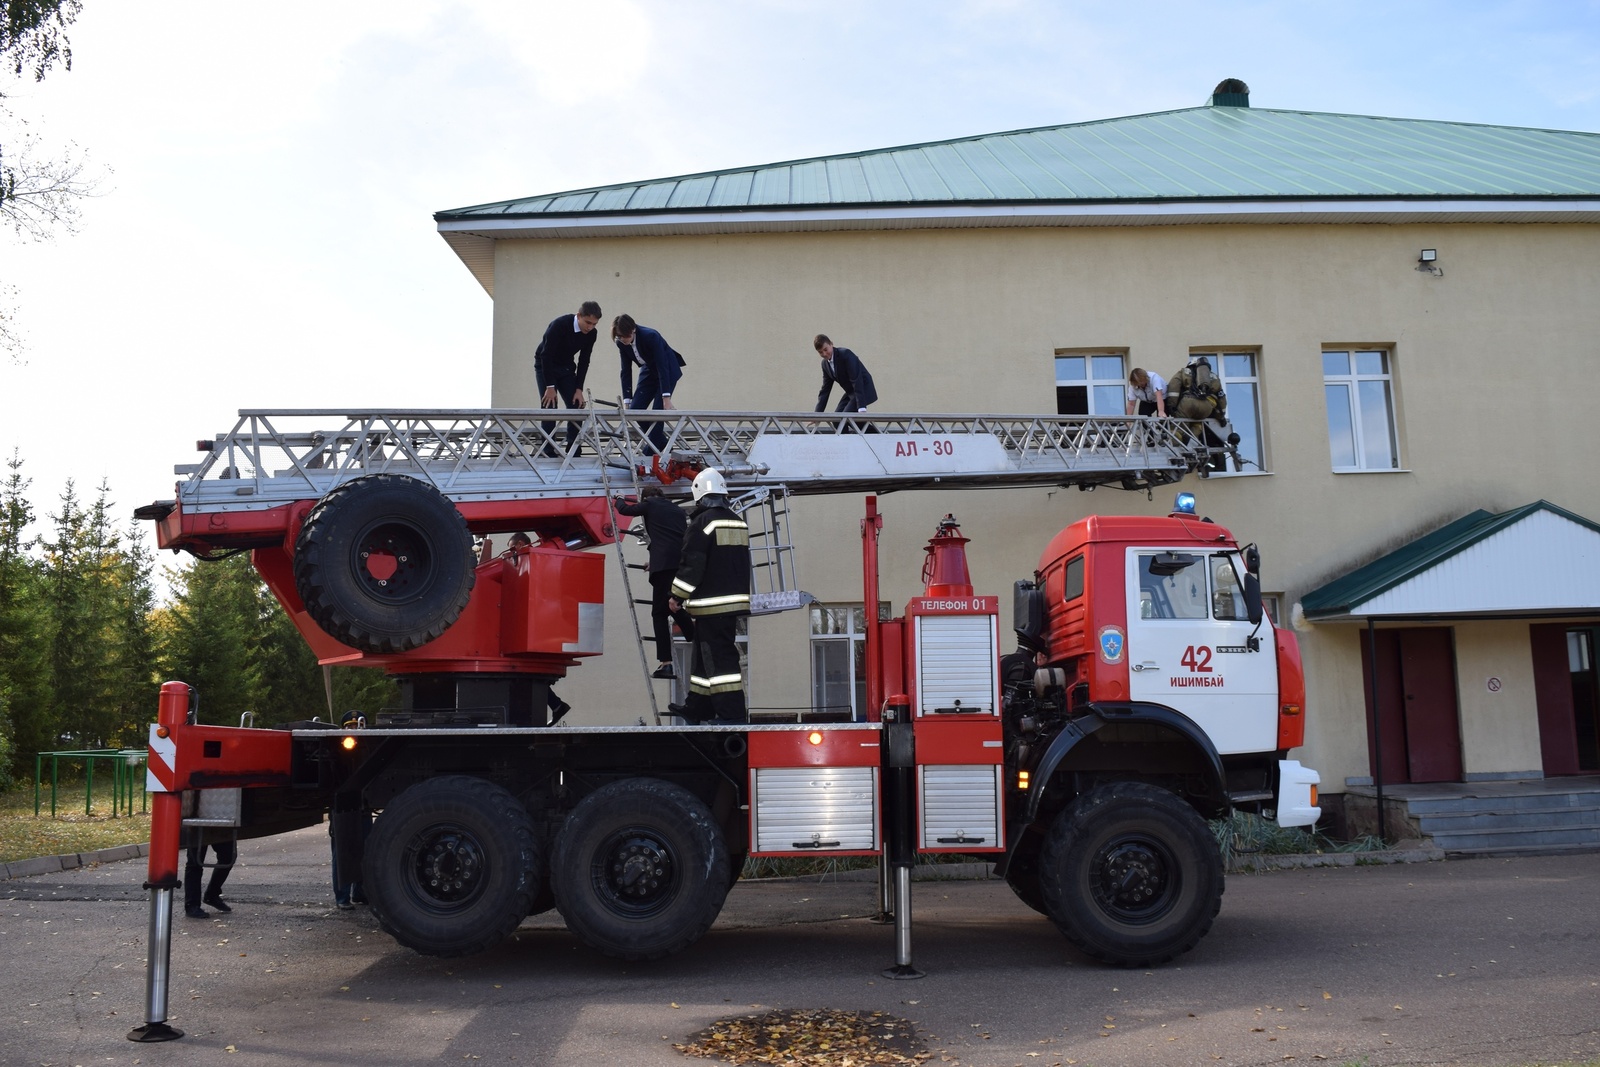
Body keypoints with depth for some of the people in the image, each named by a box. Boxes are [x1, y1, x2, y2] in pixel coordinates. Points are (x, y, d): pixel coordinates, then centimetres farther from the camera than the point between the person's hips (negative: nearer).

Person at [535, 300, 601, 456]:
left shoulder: (591, 334, -14)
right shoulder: (559, 325, -32)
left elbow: (584, 361, -7)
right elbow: (546, 356, -29)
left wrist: (579, 389, -13)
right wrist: (550, 386, -28)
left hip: (567, 367, 5)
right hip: (545, 366, -5)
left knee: (576, 406, -4)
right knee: (550, 407, -11)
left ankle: (573, 451, 1)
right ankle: (548, 452, -5)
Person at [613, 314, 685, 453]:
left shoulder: (651, 336, -32)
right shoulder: (622, 343, -14)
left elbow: (662, 367, -33)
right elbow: (626, 371, -8)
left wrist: (666, 398, -37)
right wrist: (627, 401, -12)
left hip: (668, 370, -6)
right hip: (648, 371, 6)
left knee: (657, 411, -15)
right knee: (635, 409, -4)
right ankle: (662, 444, 12)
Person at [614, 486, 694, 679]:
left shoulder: (650, 504, 12)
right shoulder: (678, 510, 25)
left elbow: (624, 509, 24)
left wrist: (619, 499, 47)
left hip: (664, 565, -5)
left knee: (659, 613, 0)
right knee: (677, 609, 21)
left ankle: (666, 663, -8)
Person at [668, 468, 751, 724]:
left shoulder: (702, 522, -13)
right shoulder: (738, 523, 13)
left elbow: (691, 565, -16)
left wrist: (677, 596, -8)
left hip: (711, 605, -9)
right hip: (736, 601, 9)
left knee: (719, 659, -8)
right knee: (706, 654, 17)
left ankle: (732, 715, -9)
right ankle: (697, 707, 26)